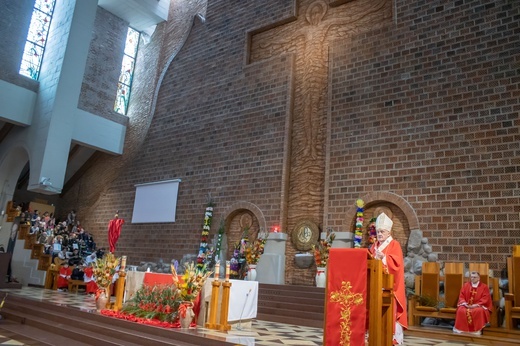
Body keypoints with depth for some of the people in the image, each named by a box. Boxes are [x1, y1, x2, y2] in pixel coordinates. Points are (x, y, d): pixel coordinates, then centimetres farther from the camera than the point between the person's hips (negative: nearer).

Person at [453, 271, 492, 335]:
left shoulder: (484, 287, 2)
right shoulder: (465, 285, 11)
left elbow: (485, 299, -8)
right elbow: (461, 296, 9)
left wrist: (476, 305, -19)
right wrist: (464, 303, -11)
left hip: (479, 306, -2)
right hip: (466, 305, 3)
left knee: (479, 311, -38)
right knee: (461, 310, -30)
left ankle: (477, 331, -28)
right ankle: (461, 330, -22)